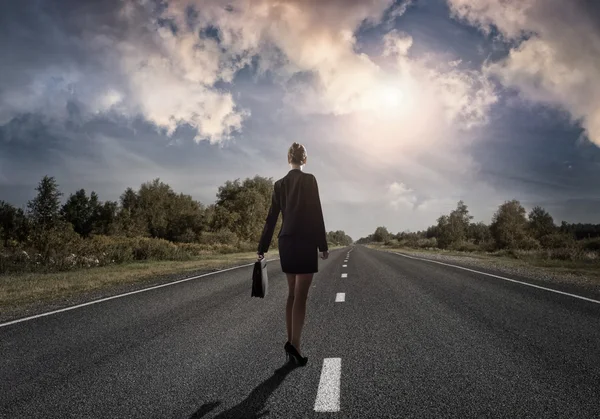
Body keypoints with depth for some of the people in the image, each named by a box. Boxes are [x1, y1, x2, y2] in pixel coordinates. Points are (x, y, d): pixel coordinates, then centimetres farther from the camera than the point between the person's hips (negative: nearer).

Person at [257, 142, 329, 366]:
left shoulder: (279, 184, 9)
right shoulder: (309, 180, -5)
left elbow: (271, 218, 9)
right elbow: (316, 213, -9)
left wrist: (262, 248, 12)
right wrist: (323, 244, -4)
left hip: (286, 241, 5)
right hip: (305, 241, -5)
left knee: (292, 294, 13)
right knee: (301, 296, -4)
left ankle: (290, 342, 15)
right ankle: (294, 344, -11)